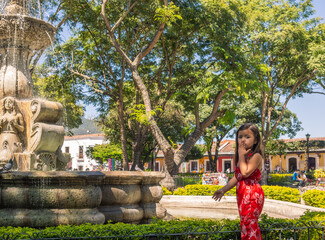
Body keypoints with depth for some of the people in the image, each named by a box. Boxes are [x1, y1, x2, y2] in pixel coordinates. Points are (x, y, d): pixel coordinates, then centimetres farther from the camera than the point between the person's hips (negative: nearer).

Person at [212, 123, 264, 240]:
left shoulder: (256, 156, -10)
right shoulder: (241, 157, 16)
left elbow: (245, 173, -24)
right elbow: (237, 177, 22)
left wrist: (241, 155, -14)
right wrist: (223, 190, 22)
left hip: (252, 194, -9)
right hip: (242, 194, 9)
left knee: (248, 222, -13)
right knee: (246, 223, 11)